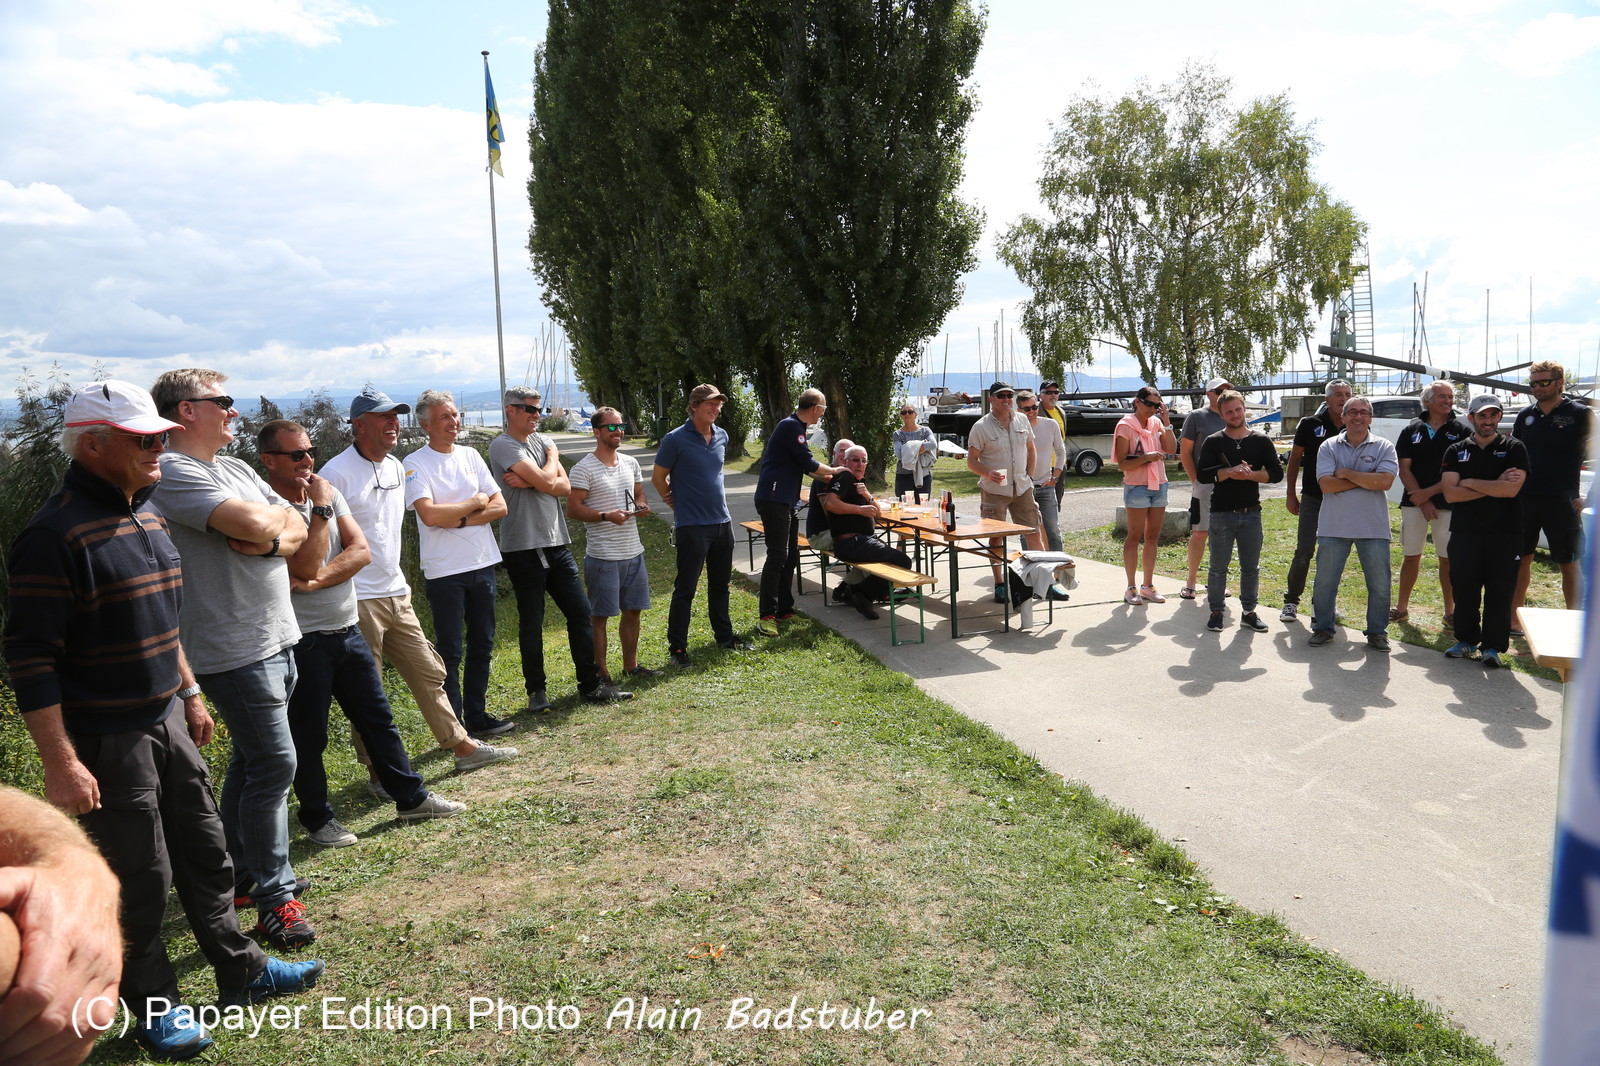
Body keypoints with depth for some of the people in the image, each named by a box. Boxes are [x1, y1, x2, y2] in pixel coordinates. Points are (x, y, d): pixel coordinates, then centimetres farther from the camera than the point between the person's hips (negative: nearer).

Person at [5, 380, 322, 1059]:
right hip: (106, 741, -8)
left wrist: (190, 693, 20)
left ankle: (239, 971, 33)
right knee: (139, 878, 7)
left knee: (204, 850, 17)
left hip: (166, 721, 8)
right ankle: (154, 1006, 27)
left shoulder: (145, 514, 7)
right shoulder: (55, 533, -19)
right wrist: (61, 765, -20)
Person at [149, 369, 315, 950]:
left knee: (251, 761, 17)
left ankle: (241, 874, 32)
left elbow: (297, 530, 10)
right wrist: (277, 517, -3)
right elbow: (253, 523, -26)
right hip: (235, 647, -9)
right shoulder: (174, 472, -13)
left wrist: (269, 540, -12)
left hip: (275, 638, 9)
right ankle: (275, 898, 4)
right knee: (274, 763, -7)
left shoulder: (235, 468, 16)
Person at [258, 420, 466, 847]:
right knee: (308, 735, 7)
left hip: (347, 630, 6)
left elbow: (361, 551, -3)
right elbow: (305, 566, -22)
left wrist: (317, 582, -16)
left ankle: (411, 798, 25)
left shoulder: (328, 493, 6)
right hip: (302, 640, -6)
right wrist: (320, 510, -18)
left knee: (377, 718, 14)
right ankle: (317, 818, 23)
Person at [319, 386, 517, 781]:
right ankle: (379, 773, 16)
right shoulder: (337, 473, -15)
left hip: (397, 595, 8)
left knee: (427, 673, 14)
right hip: (358, 602, -8)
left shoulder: (396, 466, 11)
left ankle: (463, 746, 25)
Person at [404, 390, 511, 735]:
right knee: (450, 654, 2)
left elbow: (500, 507, 2)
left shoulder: (471, 456, 9)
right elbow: (430, 514, -22)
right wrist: (475, 503, -9)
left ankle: (476, 715, 26)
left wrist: (460, 520, -12)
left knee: (482, 646, 13)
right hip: (444, 572, -6)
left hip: (483, 564, 6)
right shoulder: (415, 464, -8)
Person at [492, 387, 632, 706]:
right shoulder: (503, 446, -9)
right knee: (531, 623, 5)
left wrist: (528, 482, -13)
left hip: (557, 543, 7)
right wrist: (552, 457, 1)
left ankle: (591, 684, 16)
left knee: (581, 613, 7)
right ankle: (536, 689, 19)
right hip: (524, 548, -6)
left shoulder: (542, 441, 13)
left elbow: (565, 487, 1)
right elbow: (546, 482, -18)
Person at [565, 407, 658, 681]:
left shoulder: (631, 463, 10)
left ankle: (631, 665, 30)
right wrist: (606, 516, -24)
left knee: (633, 610, 15)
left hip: (633, 552, 7)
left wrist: (642, 506, -1)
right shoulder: (584, 469, -10)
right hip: (603, 556, -7)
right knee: (599, 616, 2)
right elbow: (573, 507, -13)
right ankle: (600, 674, 12)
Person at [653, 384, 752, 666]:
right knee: (685, 588, 0)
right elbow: (658, 478, -4)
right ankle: (677, 647, 10)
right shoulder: (675, 439, -13)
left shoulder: (722, 436, 6)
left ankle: (724, 636, 33)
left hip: (722, 522, 6)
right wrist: (678, 504, 4)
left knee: (720, 584, 18)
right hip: (692, 525, -6)